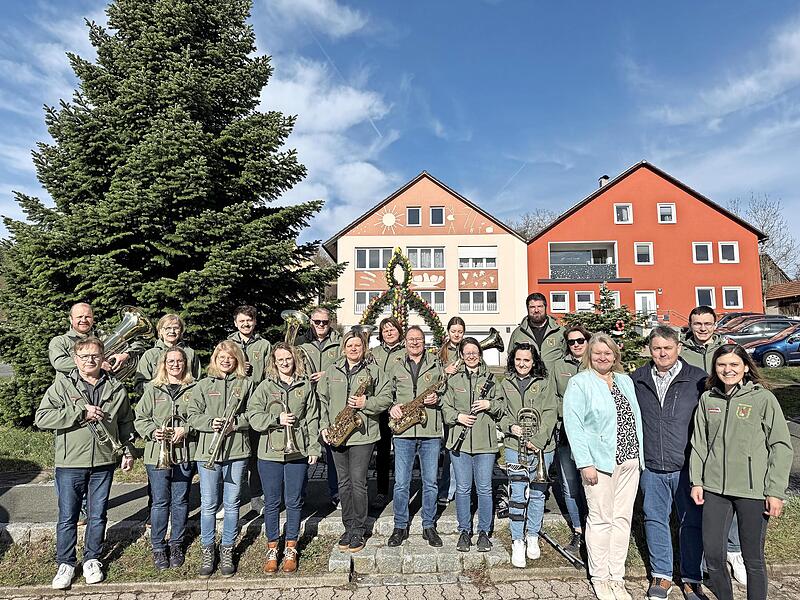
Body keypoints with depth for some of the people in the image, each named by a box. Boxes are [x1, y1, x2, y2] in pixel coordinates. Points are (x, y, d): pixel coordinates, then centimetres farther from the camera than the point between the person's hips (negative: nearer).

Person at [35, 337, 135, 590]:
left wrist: (128, 451, 10)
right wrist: (81, 413, -19)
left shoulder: (116, 388, 3)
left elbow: (126, 422, 14)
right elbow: (41, 418, -14)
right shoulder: (62, 386, -4)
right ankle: (66, 564, 26)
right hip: (70, 464, -2)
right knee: (67, 516, 8)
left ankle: (93, 559, 29)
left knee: (98, 515, 12)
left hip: (104, 463, 2)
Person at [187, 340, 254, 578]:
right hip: (208, 451, 0)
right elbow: (192, 416, 2)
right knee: (208, 504, 6)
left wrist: (236, 422, -14)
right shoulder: (204, 385, 6)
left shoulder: (246, 384, 5)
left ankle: (227, 551, 24)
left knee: (232, 504, 9)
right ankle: (207, 551, 23)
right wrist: (211, 422, -15)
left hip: (237, 451, 0)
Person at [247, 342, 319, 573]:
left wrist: (314, 447, 1)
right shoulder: (265, 386, 2)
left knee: (294, 502, 9)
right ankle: (272, 550, 25)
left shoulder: (305, 386, 4)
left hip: (298, 452, 0)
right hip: (270, 452, 0)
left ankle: (291, 550, 25)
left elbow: (312, 419, 5)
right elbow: (253, 416, -4)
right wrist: (276, 419, -17)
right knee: (271, 503, 9)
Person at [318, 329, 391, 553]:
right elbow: (322, 400, 11)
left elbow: (386, 397, -1)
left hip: (362, 434, -3)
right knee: (344, 483, 11)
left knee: (358, 482, -1)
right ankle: (348, 527, 24)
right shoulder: (332, 371, 9)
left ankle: (359, 530, 13)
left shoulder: (374, 371, 1)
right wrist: (324, 426, 2)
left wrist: (366, 403, -16)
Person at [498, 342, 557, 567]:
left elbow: (550, 413, -5)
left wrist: (538, 440, -13)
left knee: (537, 493, 11)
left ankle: (532, 537, 28)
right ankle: (517, 542, 8)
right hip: (514, 446, 1)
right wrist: (511, 427, -10)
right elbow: (500, 412, 10)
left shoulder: (545, 382, 1)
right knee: (518, 494, -2)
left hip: (542, 446, 0)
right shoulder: (506, 384, 10)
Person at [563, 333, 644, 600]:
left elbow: (636, 418, 16)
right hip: (600, 460, -5)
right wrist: (585, 463, -16)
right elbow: (573, 425, -12)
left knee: (623, 518, 10)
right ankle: (600, 578, 16)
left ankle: (617, 577, 21)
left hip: (629, 459, 6)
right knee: (601, 519, 2)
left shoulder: (625, 381, 14)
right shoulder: (579, 383, -6)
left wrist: (641, 455, 10)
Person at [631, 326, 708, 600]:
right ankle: (661, 575, 29)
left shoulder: (698, 379, -4)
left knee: (691, 523, 8)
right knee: (655, 520, 13)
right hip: (650, 467, 2)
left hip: (687, 467, -2)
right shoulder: (636, 380, 2)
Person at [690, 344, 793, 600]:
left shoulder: (763, 399, -5)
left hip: (753, 491, -3)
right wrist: (696, 481, 6)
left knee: (753, 558, 9)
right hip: (714, 488, 3)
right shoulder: (708, 398, 5)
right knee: (712, 553, 8)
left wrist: (776, 491, -8)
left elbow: (781, 447, -4)